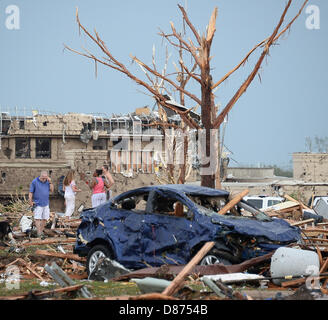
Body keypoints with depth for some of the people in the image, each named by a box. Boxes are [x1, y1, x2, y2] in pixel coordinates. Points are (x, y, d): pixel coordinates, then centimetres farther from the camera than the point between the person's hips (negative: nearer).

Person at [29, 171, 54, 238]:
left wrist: (50, 182, -8)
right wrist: (30, 201, -12)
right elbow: (30, 192, -6)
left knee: (45, 218, 5)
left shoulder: (47, 182, 6)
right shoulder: (35, 182, -8)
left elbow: (52, 190, 3)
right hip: (37, 204, -5)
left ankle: (41, 231, 16)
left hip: (46, 204, 5)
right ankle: (39, 233, -11)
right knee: (37, 218, -10)